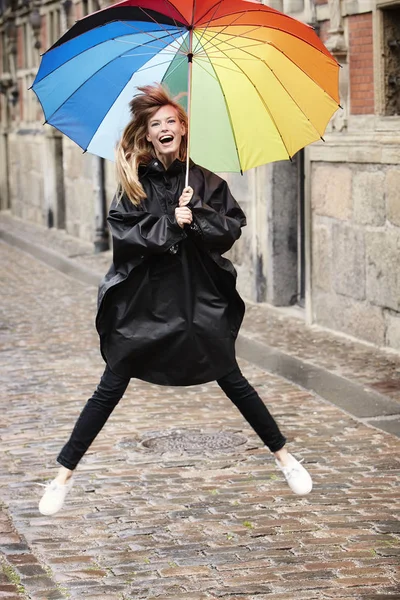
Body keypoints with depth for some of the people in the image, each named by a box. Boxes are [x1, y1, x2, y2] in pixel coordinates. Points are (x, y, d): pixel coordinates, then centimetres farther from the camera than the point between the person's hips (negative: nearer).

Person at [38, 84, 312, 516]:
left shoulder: (205, 181, 1)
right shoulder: (134, 182, -1)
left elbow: (231, 229, -5)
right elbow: (123, 232, -12)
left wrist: (195, 215, -19)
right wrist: (171, 223, -19)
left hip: (200, 299, 1)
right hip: (144, 300, -1)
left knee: (232, 381, 8)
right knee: (111, 388, 1)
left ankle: (283, 456, 24)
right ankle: (63, 476, 8)